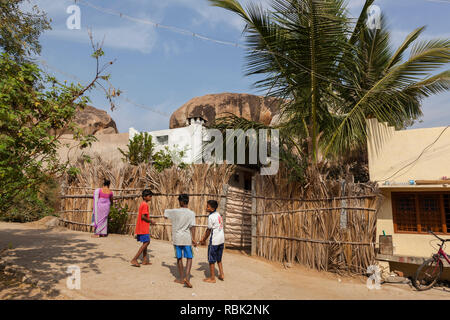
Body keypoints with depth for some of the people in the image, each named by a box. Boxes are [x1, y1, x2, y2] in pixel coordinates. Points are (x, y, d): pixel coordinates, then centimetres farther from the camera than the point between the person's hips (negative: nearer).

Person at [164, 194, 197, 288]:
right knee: (189, 258, 9)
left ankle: (182, 278, 21)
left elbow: (165, 211, 13)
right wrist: (193, 239, -9)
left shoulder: (174, 212, -5)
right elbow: (192, 227, -11)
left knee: (179, 258, 13)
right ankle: (187, 277, -6)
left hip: (177, 238, 1)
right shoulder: (191, 213, -7)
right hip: (187, 239, -1)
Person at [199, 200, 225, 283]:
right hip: (221, 239, 8)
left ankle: (212, 278, 14)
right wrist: (203, 238, 16)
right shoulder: (218, 214, 9)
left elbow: (209, 231, -11)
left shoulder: (211, 217, -17)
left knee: (211, 260, 6)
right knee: (218, 259, 22)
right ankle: (221, 274, 24)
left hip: (214, 240, -8)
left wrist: (204, 240, 3)